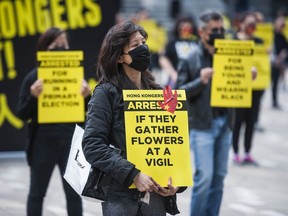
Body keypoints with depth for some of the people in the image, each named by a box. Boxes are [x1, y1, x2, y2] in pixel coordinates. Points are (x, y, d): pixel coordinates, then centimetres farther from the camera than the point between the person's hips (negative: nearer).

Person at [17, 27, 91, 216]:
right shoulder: (34, 78, -5)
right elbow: (23, 115, -4)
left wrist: (86, 96, -13)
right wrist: (33, 97, -21)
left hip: (70, 142, 1)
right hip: (43, 144, -1)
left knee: (73, 192, 7)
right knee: (37, 193, 11)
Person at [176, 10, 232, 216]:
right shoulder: (191, 60, -3)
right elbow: (179, 92, -5)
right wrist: (200, 81, -19)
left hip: (225, 123, 5)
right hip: (202, 124, -5)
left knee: (219, 176, 9)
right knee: (204, 176, -8)